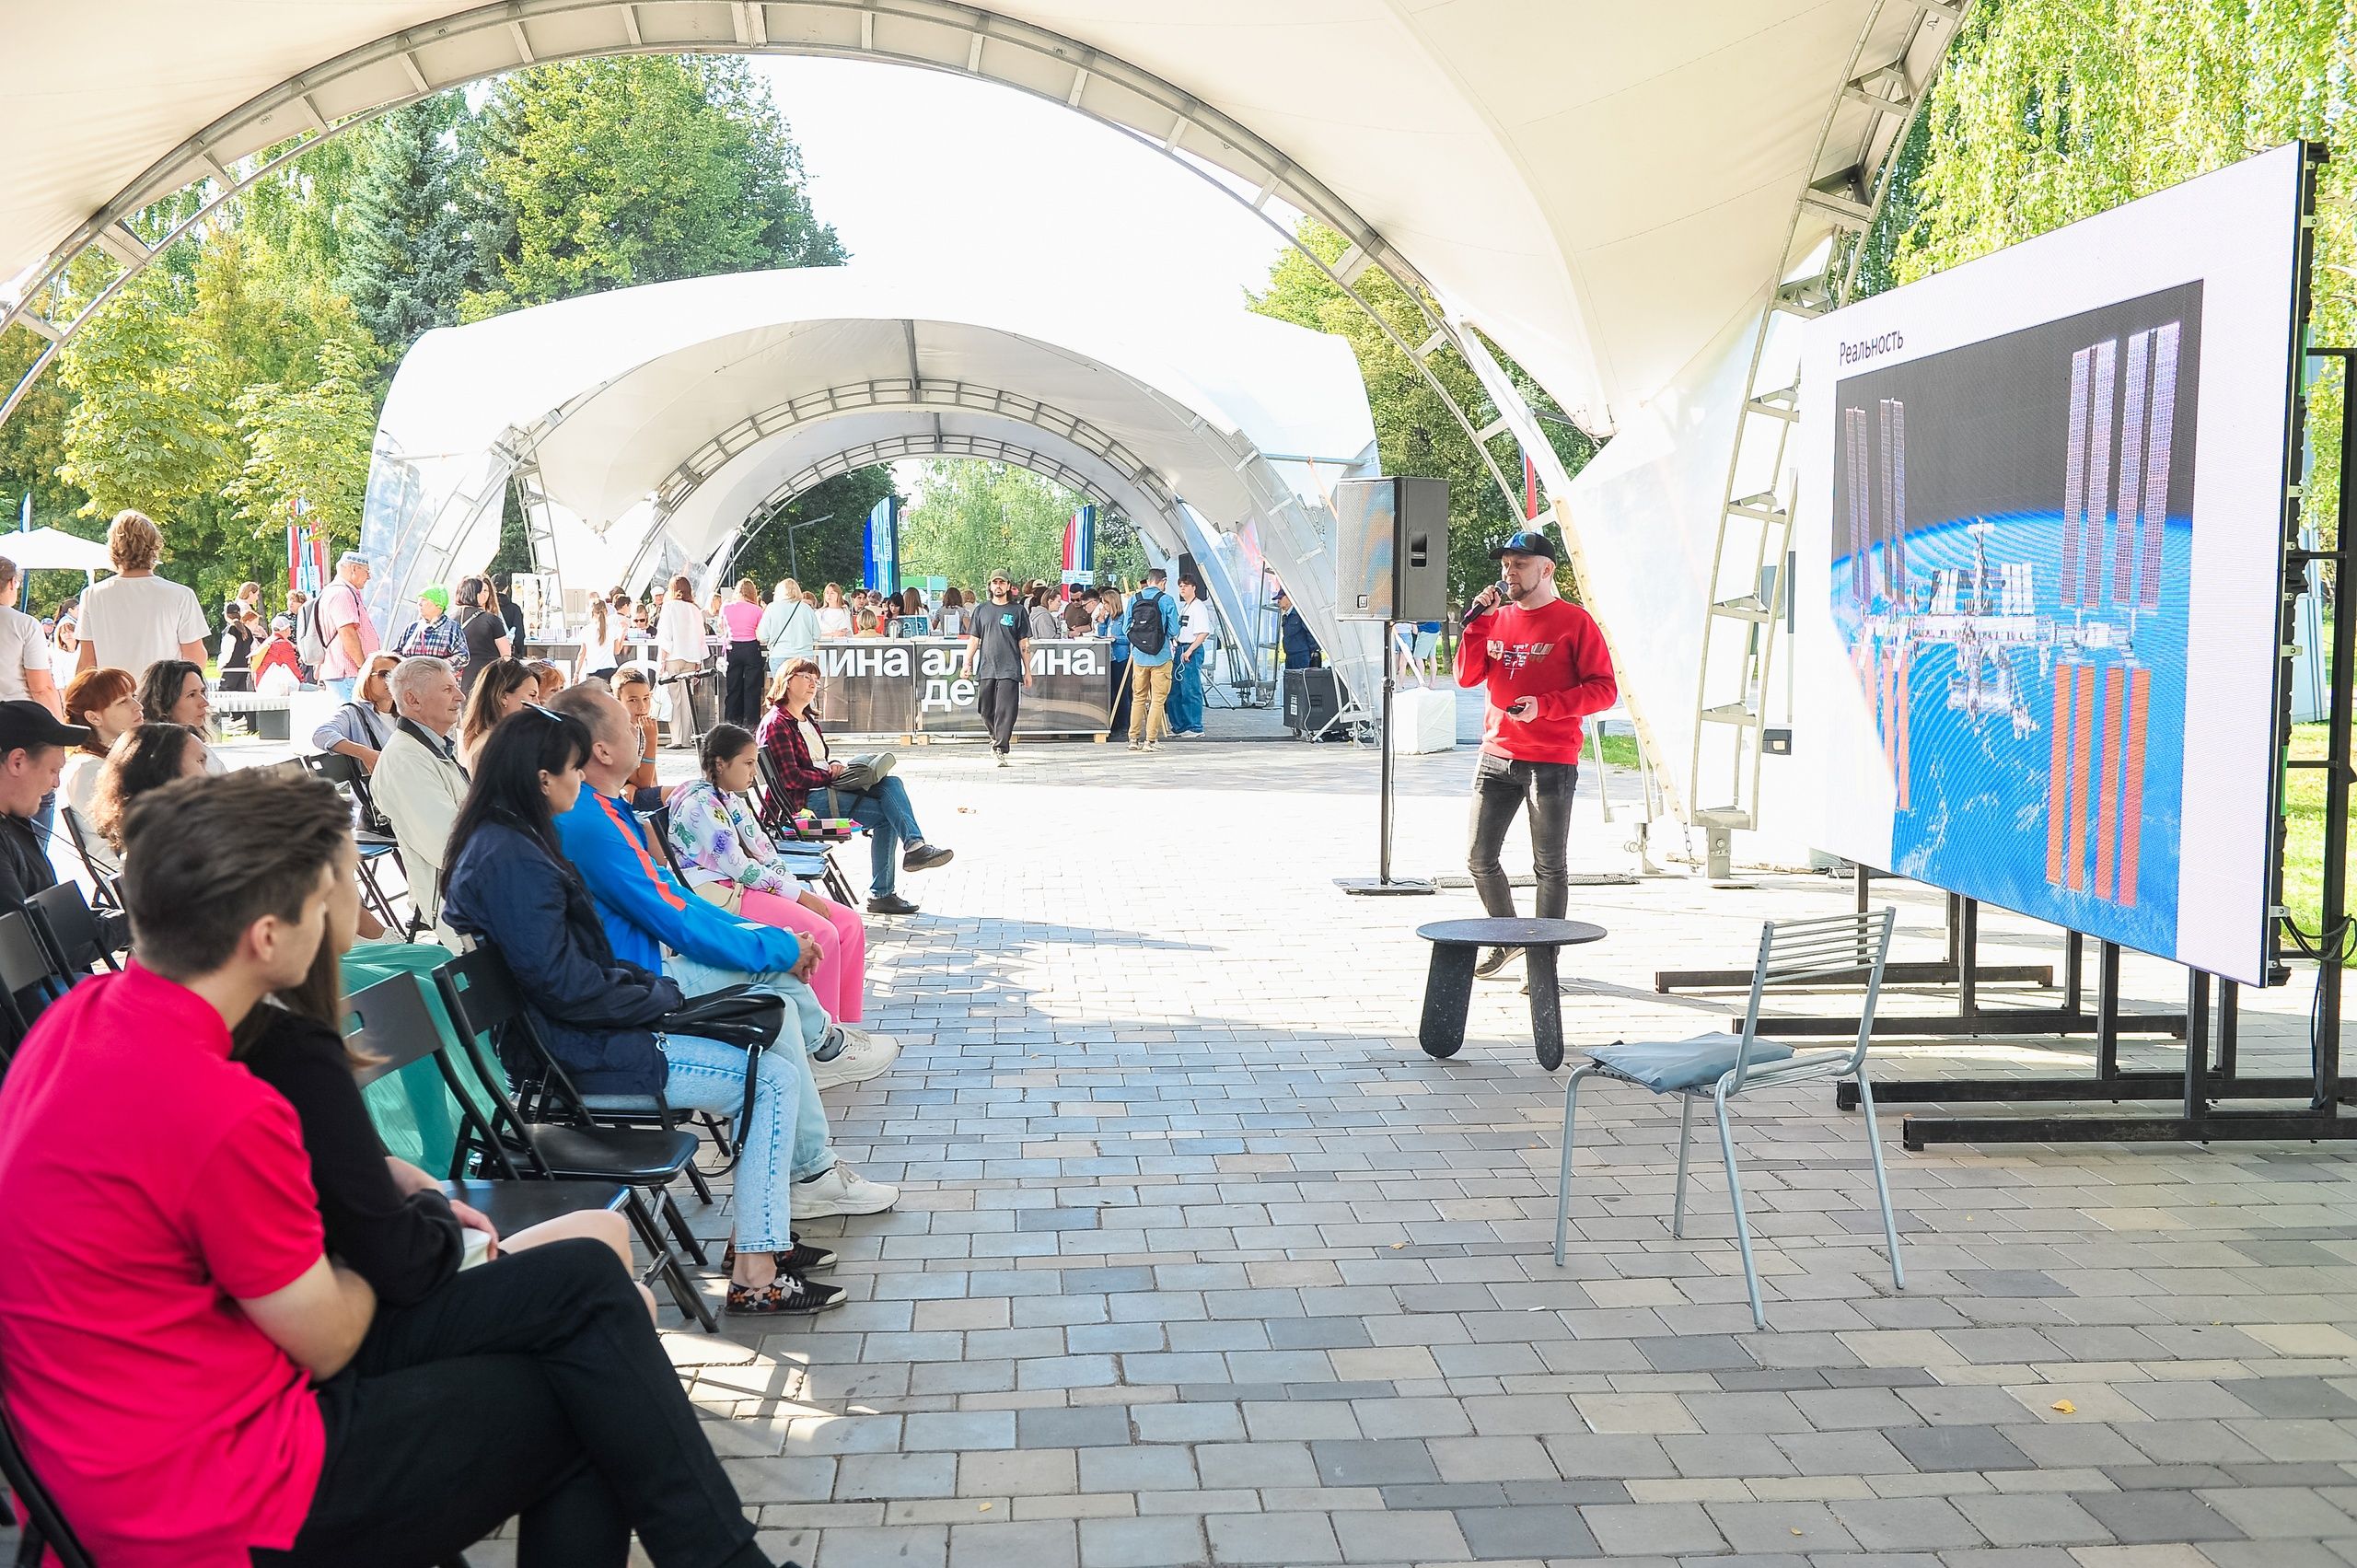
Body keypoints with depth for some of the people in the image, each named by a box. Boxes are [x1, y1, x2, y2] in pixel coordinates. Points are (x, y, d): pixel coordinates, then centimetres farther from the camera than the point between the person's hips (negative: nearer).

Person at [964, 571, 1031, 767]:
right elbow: (973, 639, 14)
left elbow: (1024, 643, 7)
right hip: (985, 668, 3)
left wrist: (1027, 671, 4)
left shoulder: (1017, 610, 6)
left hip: (1009, 670, -3)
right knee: (985, 710, 8)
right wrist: (968, 663, 2)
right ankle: (996, 737, 32)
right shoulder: (981, 610, 13)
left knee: (1005, 711, -10)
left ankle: (1000, 750, -10)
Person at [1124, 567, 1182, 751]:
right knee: (1158, 699, 3)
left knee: (1138, 697, 14)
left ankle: (1134, 739, 14)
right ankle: (1150, 740, 0)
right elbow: (1174, 631, -8)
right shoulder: (1167, 600, -8)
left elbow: (1127, 628, 6)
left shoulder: (1134, 599, 2)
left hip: (1139, 656, 4)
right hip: (1161, 656, -4)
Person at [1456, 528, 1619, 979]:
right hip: (1497, 758, 5)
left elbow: (1604, 689, -8)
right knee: (1479, 858, 7)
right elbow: (1466, 676, 6)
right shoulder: (1497, 617, 11)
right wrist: (1477, 620, -4)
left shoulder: (1574, 621, -5)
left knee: (1550, 867, 2)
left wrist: (1544, 705, -19)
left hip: (1552, 763, -5)